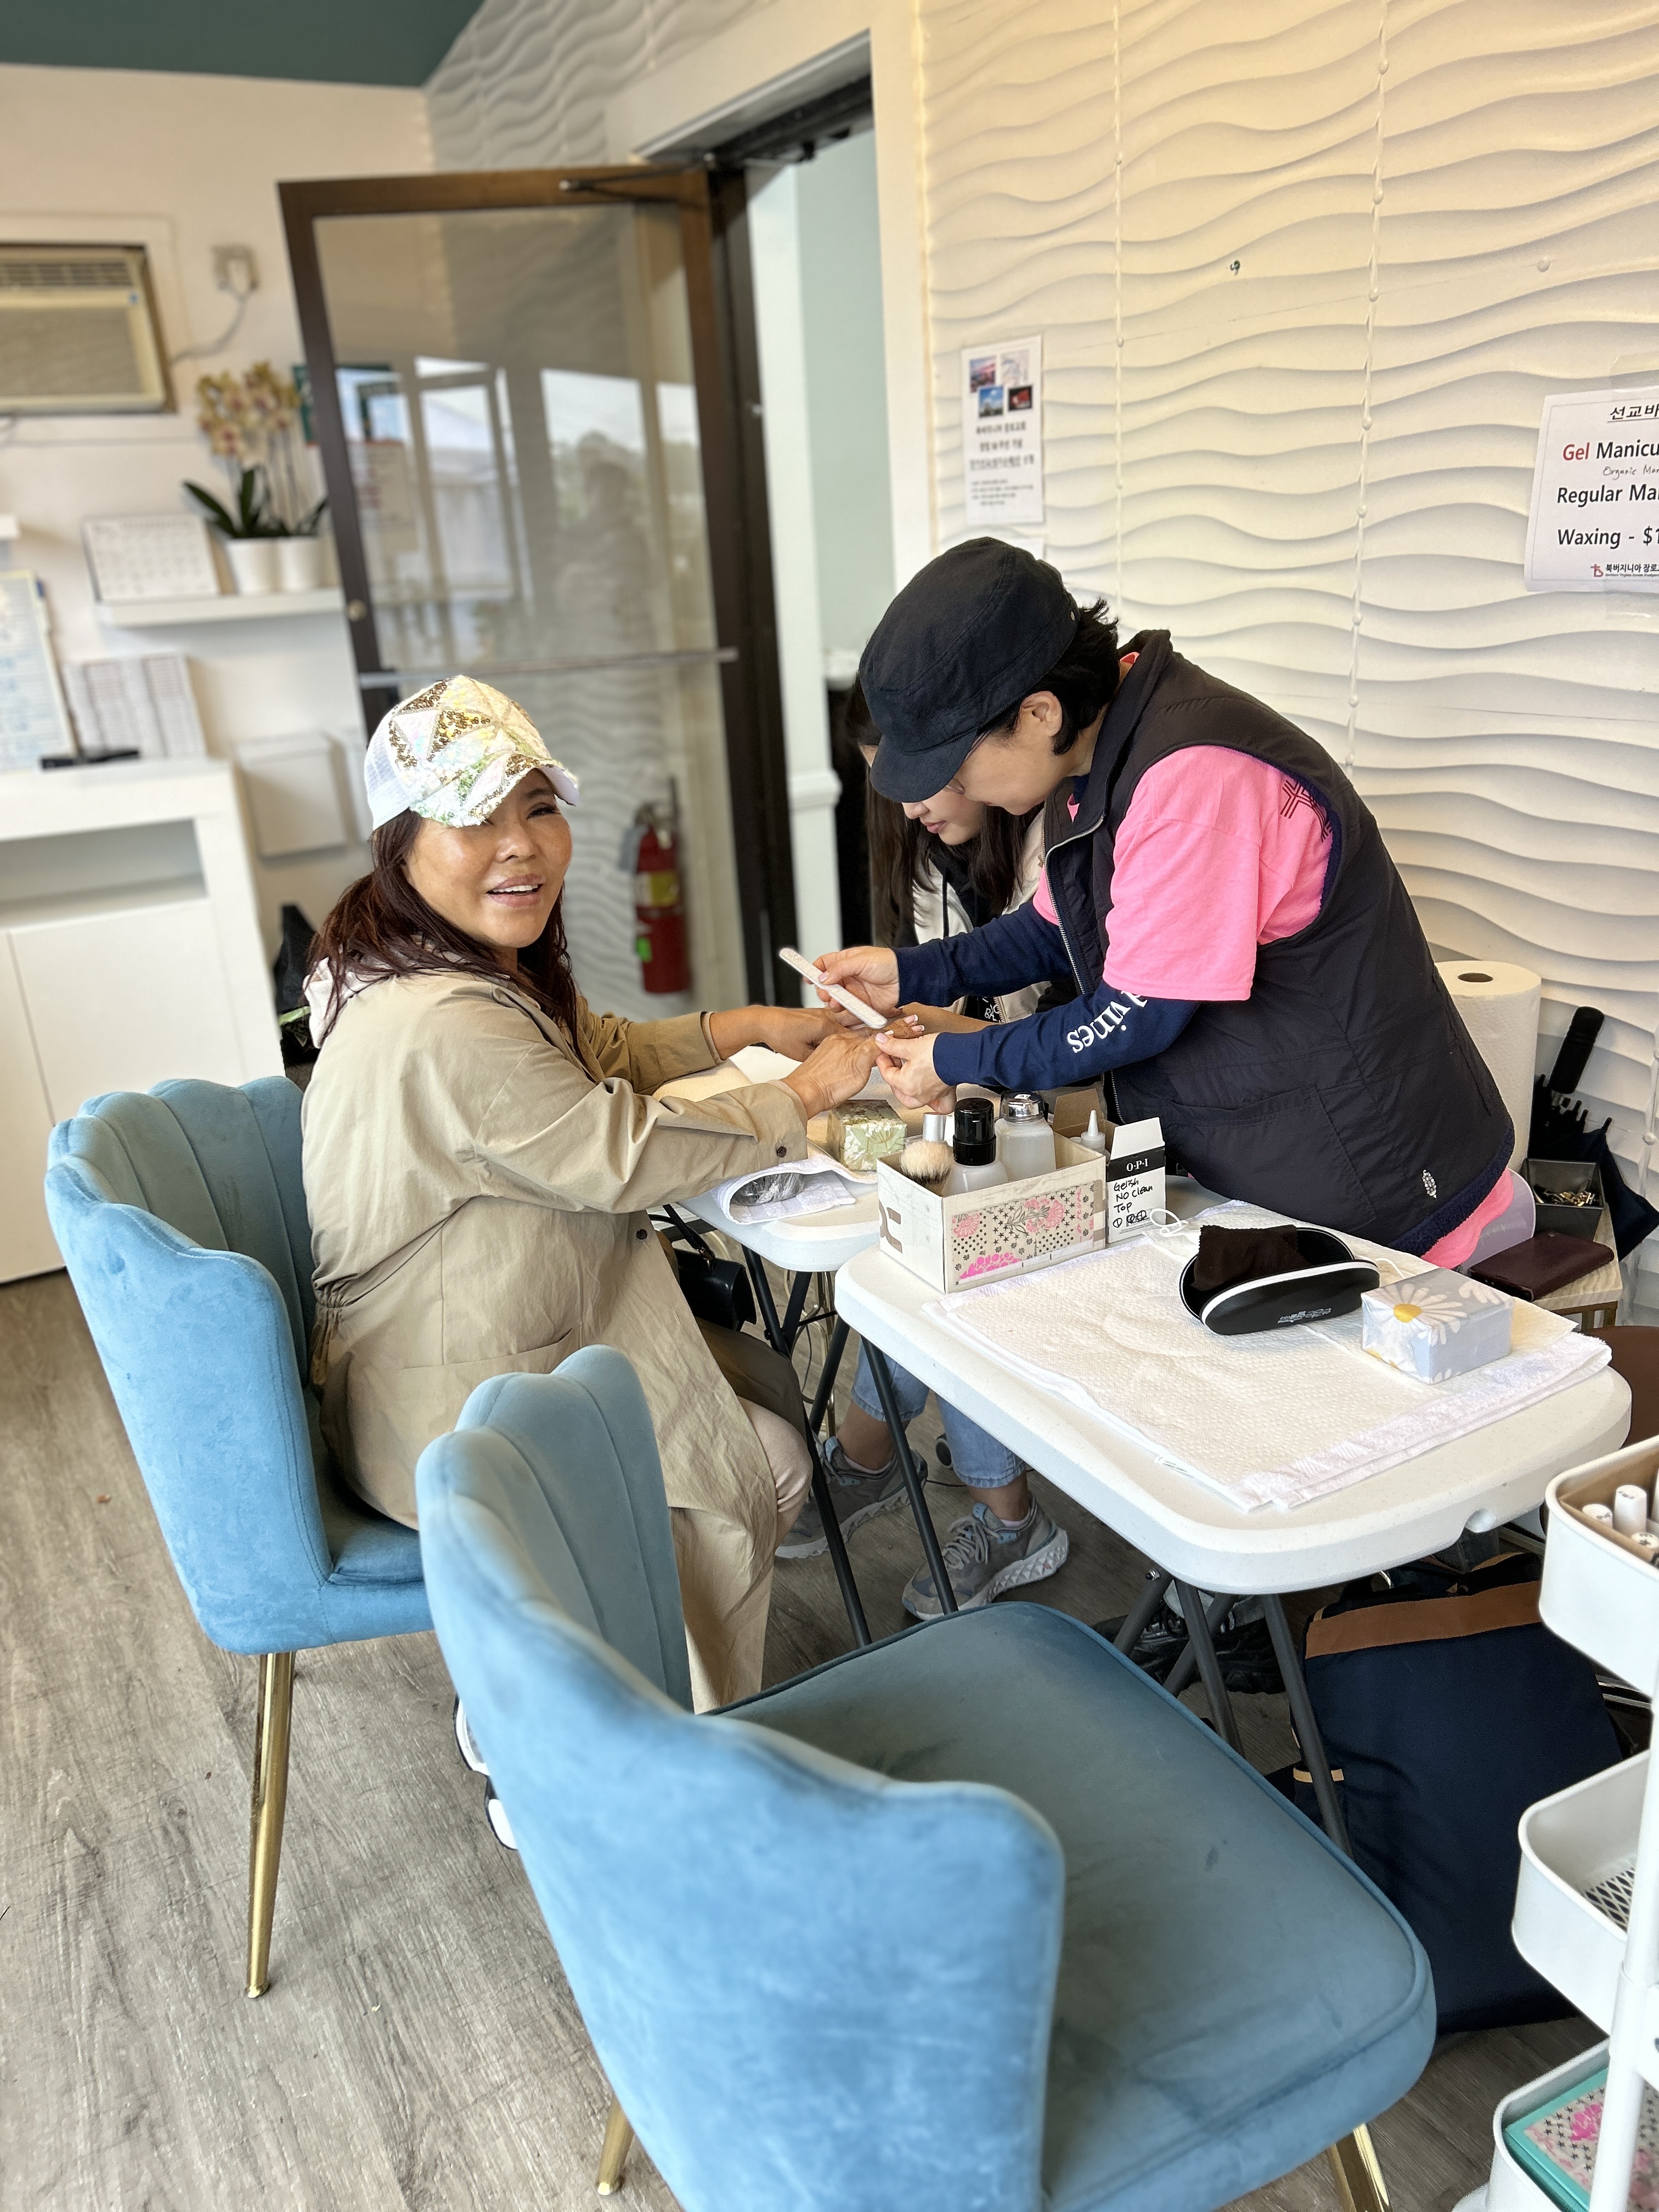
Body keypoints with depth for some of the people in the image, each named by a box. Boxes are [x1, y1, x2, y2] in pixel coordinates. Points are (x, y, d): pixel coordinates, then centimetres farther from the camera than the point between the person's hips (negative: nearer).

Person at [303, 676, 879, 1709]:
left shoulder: (490, 965, 2)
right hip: (451, 1425, -10)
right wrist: (803, 1097, -12)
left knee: (766, 1384, 13)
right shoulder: (446, 1025, -30)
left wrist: (752, 1026, 4)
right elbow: (625, 1154, -24)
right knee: (767, 1469, 0)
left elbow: (598, 1052, 16)